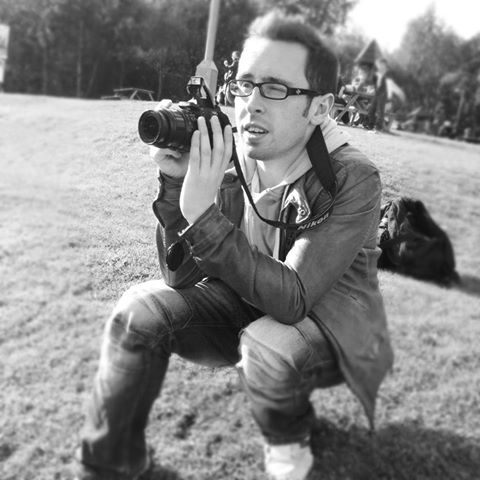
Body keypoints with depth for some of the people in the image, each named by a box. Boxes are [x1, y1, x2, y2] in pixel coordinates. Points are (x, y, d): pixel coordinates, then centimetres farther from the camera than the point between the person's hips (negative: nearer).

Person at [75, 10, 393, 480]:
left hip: (330, 326, -4)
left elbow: (292, 299, -33)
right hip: (250, 303, 5)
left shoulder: (353, 180, -26)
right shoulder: (234, 160, -12)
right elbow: (181, 275, -14)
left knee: (267, 345, -35)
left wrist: (204, 215, -42)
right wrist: (176, 183, -30)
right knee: (142, 310, -15)